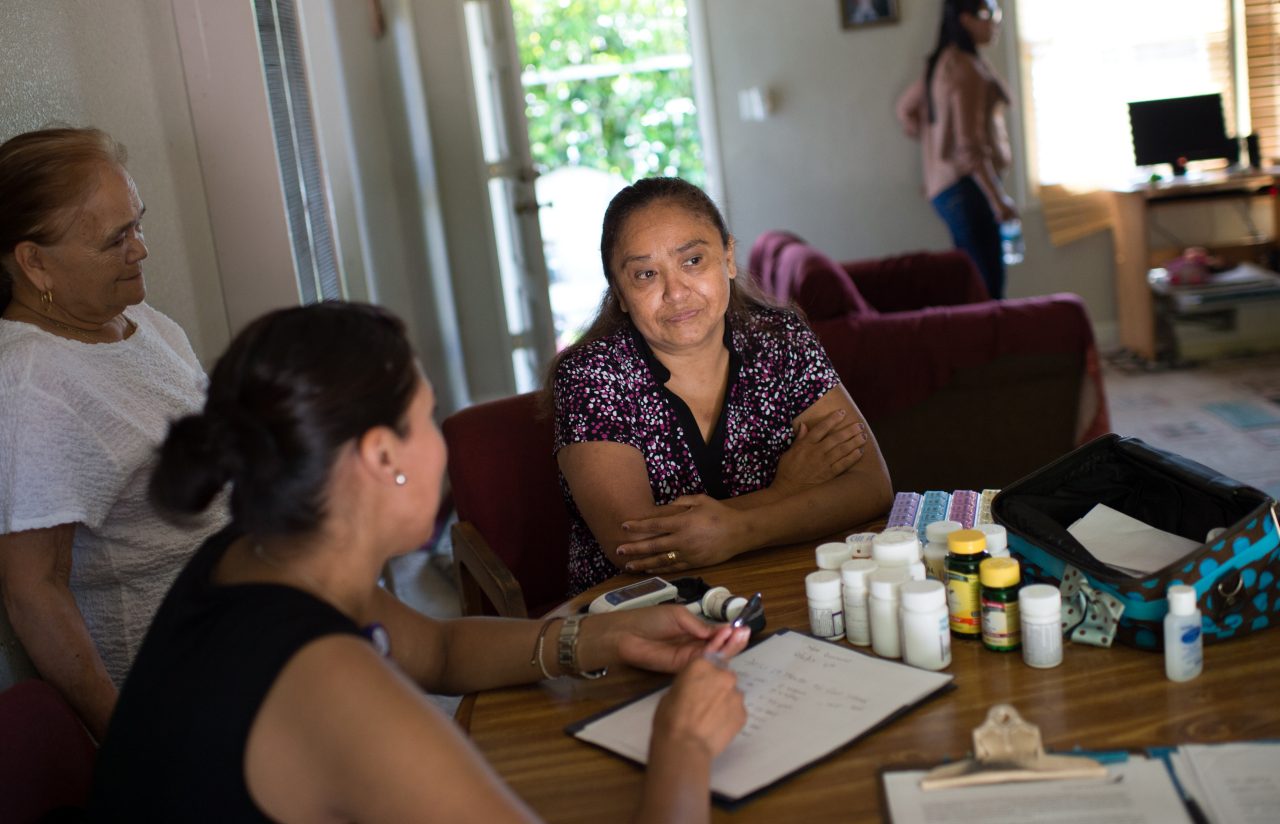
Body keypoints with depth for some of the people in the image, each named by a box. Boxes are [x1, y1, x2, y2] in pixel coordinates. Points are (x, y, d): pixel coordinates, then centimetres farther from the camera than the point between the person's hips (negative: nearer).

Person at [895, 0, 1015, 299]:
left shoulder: (942, 63, 16)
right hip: (968, 186, -10)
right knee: (988, 288, -13)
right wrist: (998, 198, -18)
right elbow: (970, 144, -19)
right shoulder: (967, 67, -13)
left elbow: (906, 108, 31)